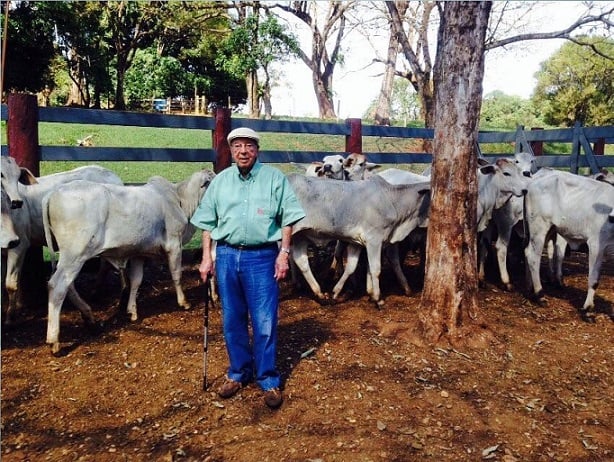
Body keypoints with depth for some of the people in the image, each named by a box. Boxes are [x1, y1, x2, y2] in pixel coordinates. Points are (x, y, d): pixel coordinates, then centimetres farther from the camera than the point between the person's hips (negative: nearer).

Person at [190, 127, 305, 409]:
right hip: (226, 255, 3)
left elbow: (287, 218, -1)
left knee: (264, 322, 0)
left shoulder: (274, 179, 0)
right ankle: (238, 373, 27)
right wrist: (207, 257, 6)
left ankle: (269, 380, 13)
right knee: (232, 320, 11)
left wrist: (284, 253, -8)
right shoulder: (220, 181, 9)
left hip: (262, 257, -3)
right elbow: (208, 222, 12)